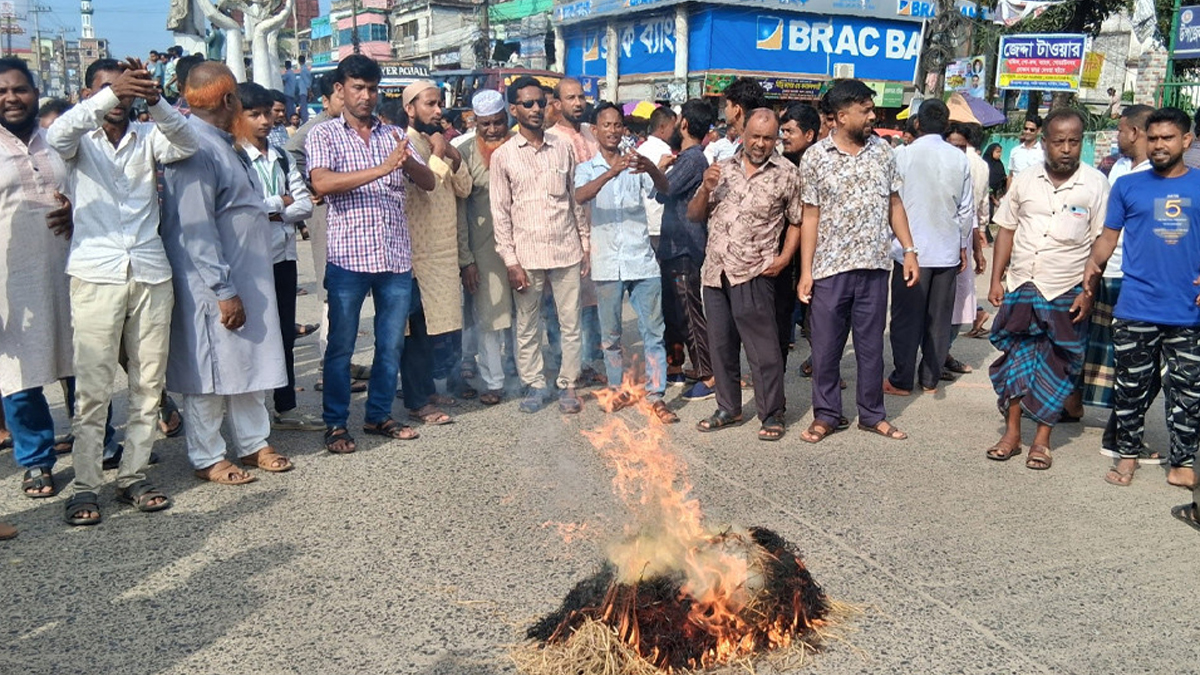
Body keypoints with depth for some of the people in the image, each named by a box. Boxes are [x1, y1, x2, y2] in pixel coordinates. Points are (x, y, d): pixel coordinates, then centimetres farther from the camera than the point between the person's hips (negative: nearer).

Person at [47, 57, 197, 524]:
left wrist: (155, 101, -26)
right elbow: (57, 136, -16)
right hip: (95, 275, -2)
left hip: (150, 274, 3)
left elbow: (188, 144, -8)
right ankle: (85, 486, 5)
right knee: (93, 388, -2)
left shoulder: (147, 138, 11)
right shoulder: (81, 140, 7)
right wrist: (110, 96, -31)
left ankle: (133, 476, 16)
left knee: (148, 383, 6)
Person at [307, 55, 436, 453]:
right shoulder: (324, 135, 2)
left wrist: (407, 162, -17)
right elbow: (321, 183, -16)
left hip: (396, 257, 4)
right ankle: (336, 424, 15)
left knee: (391, 344, 10)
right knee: (341, 345, 4)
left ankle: (379, 416, 24)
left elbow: (429, 182, 6)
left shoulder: (393, 136, 13)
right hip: (348, 256, -4)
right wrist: (381, 169, -23)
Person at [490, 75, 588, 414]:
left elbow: (577, 198, 11)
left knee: (571, 324, 5)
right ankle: (534, 385, 22)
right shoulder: (503, 156, 1)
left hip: (566, 250, 1)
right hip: (527, 255, -1)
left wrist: (586, 245, 8)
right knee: (527, 328, 7)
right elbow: (500, 212, 0)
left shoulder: (563, 147, 7)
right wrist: (511, 262, -6)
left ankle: (568, 384, 19)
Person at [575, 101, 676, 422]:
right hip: (607, 264, 0)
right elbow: (580, 196, -18)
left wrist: (651, 168, -35)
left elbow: (662, 186, -12)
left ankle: (656, 396, 5)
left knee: (653, 331, -1)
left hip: (642, 260, 0)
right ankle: (619, 390, 24)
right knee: (610, 334, 9)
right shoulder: (587, 168, 5)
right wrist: (611, 172, -35)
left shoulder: (636, 164, 8)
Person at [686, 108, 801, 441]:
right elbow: (694, 215, 13)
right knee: (721, 344, 12)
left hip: (753, 274, -4)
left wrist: (785, 257, -8)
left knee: (762, 347, -3)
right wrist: (705, 189, -5)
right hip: (715, 272, 5)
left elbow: (797, 221, 6)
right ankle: (728, 408, 26)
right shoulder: (722, 169, 12)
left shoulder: (786, 173, 2)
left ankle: (772, 415, 10)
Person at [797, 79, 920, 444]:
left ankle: (872, 414, 24)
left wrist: (909, 251, 4)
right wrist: (805, 272, -5)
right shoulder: (815, 157, -3)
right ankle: (826, 414, 21)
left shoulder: (882, 151, 6)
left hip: (874, 266, 2)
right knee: (825, 347, 6)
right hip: (830, 268, -2)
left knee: (871, 344, 11)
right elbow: (811, 216, -2)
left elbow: (894, 205, 11)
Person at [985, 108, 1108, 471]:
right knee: (1016, 357, 6)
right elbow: (1006, 230, 9)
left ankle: (1042, 440, 14)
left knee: (1057, 368, 4)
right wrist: (996, 280, 3)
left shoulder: (1095, 184, -4)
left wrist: (1089, 293, -9)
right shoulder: (1025, 180, 4)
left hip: (1067, 294, -2)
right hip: (1021, 287, 3)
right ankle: (1012, 433, 16)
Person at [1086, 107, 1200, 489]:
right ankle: (1127, 454, 23)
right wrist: (1094, 264, -12)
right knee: (1131, 387, 9)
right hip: (1136, 310, 0)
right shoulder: (1127, 186, 6)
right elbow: (1109, 235, 7)